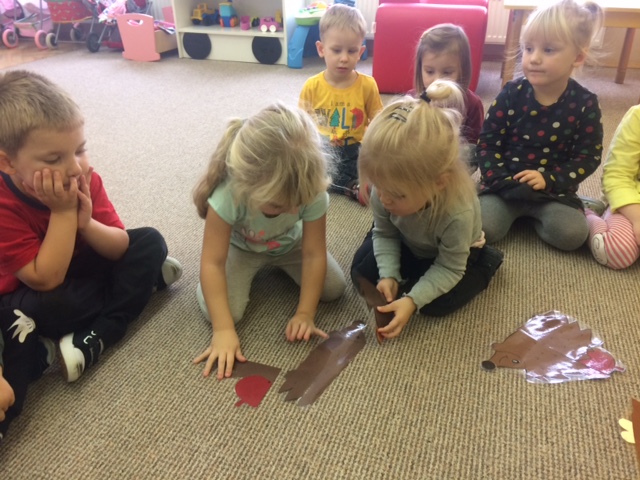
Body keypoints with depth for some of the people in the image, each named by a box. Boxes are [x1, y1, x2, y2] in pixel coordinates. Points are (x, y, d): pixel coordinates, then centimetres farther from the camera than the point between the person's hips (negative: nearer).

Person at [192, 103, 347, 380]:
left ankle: (278, 265, 15)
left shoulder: (312, 192, -35)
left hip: (289, 244, 2)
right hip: (240, 247, -2)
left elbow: (314, 254, -25)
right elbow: (213, 263, -35)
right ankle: (253, 271, 9)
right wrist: (223, 330, -38)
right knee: (221, 310, -23)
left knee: (334, 288, -11)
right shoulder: (228, 195, -41)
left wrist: (305, 313, -27)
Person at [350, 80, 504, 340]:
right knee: (362, 274, -6)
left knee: (434, 305, -17)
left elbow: (449, 268, -30)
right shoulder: (388, 188, -32)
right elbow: (384, 233, -14)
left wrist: (412, 300, -40)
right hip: (408, 242, 4)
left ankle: (484, 264, 6)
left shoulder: (458, 211, -44)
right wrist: (389, 275, -28)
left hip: (455, 255, -3)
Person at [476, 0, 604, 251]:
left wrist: (548, 179, -18)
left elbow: (588, 157, -2)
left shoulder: (585, 103, -5)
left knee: (572, 235, -23)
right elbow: (486, 143, -3)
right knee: (480, 229, -26)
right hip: (506, 184, -1)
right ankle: (513, 209, 6)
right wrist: (503, 181, -16)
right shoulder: (511, 94, -6)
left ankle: (534, 216, 7)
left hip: (554, 189, 1)